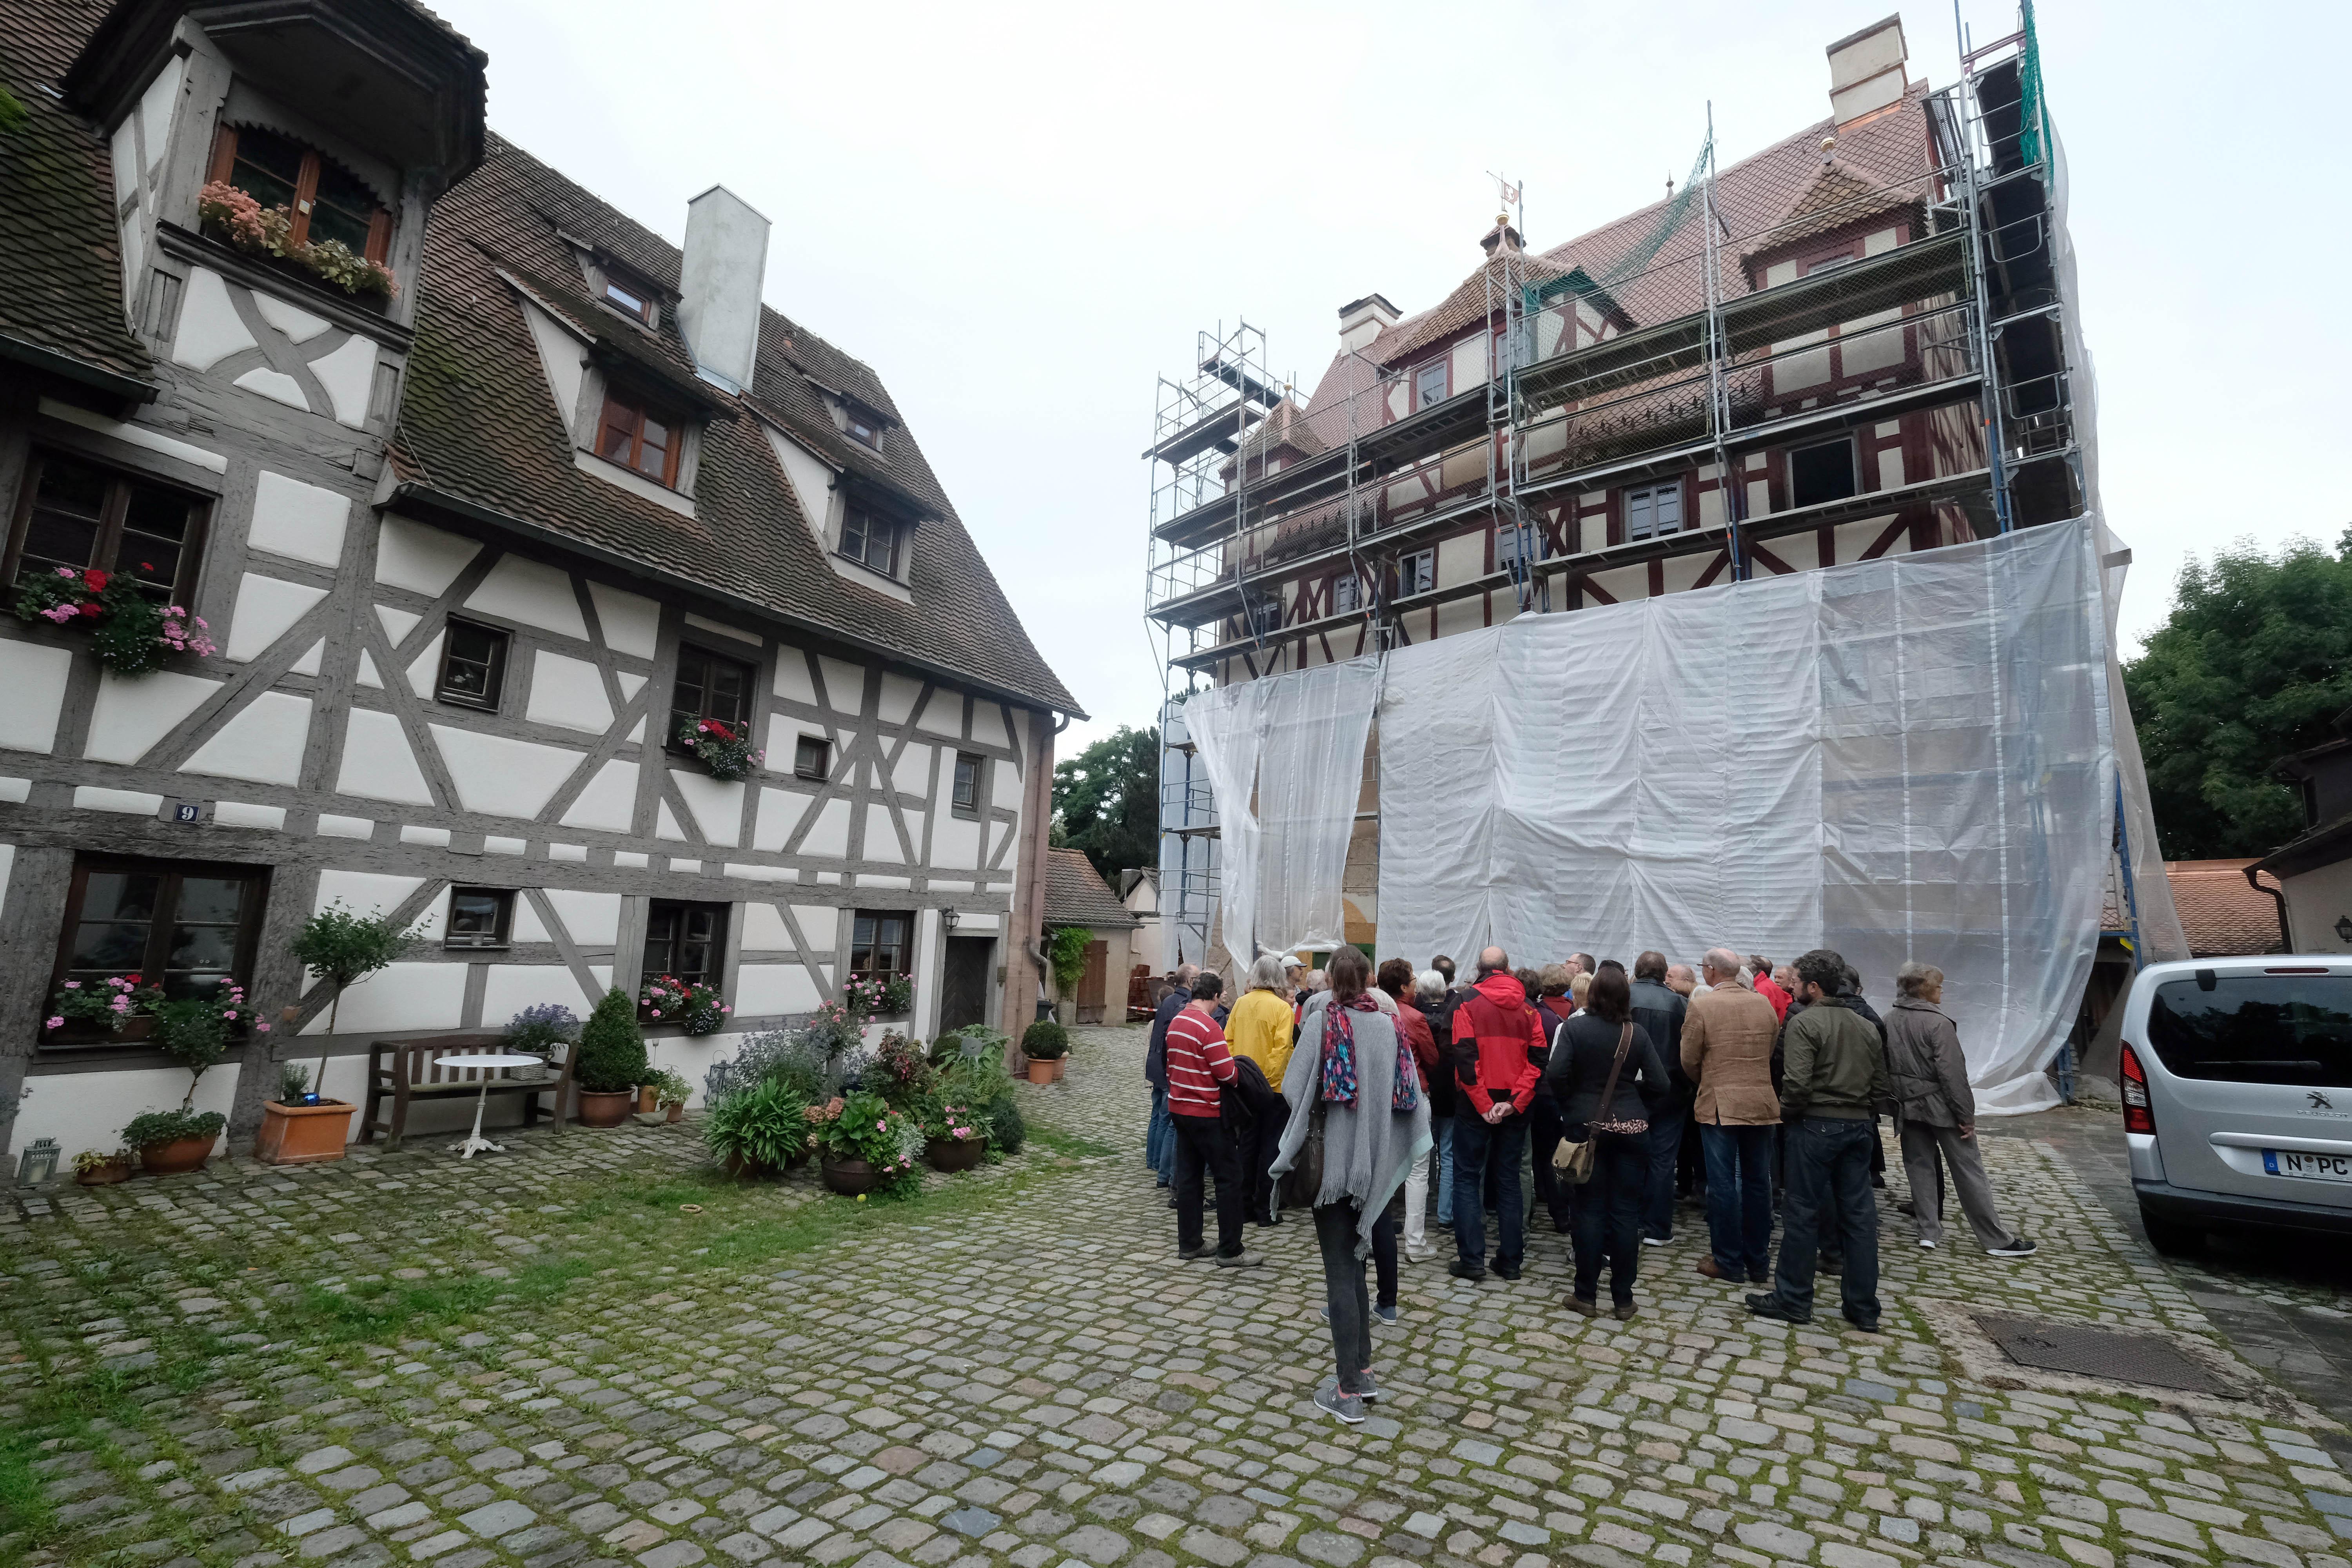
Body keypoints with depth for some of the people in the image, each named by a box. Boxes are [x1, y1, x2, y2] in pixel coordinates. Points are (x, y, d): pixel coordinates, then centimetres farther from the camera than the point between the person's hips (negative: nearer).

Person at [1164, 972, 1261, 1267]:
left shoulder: (1176, 1022, 7)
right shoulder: (1208, 1027, -20)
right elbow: (1227, 1073, -20)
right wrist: (1237, 1072, 0)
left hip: (1179, 1108, 8)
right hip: (1206, 1113, -8)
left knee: (1188, 1176, 13)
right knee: (1230, 1177, 1)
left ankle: (1189, 1244, 19)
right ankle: (1230, 1251, 5)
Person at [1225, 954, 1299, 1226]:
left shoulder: (1240, 1004, 0)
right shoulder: (1282, 1008, -13)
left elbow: (1228, 1041, 2)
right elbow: (1281, 1048, -18)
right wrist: (1271, 1078, -11)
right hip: (1272, 1087, -4)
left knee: (1247, 1146, 15)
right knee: (1270, 1148, 7)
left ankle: (1244, 1205, 22)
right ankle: (1266, 1209, 12)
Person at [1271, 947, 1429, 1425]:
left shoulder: (1322, 1021, -12)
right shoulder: (1389, 1024, -1)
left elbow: (1294, 1088, -12)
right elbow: (1411, 1097, 2)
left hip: (1334, 1161, -4)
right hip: (1375, 1165, 4)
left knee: (1340, 1272, 4)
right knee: (1353, 1263, 20)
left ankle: (1348, 1390, 9)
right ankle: (1362, 1370, 28)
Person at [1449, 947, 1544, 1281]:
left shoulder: (1467, 1002, -6)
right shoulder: (1527, 1005, 5)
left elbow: (1466, 1058, -15)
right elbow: (1536, 1059, -3)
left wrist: (1484, 1105, -12)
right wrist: (1514, 1103, -7)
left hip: (1476, 1103, -3)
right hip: (1516, 1105, 4)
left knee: (1467, 1178, 5)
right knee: (1509, 1180, 13)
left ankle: (1472, 1259, 3)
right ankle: (1510, 1260, 16)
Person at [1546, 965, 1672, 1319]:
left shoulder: (1573, 1027, -8)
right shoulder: (1637, 1033, -2)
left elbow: (1556, 1073, -17)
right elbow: (1661, 1084, -5)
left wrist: (1570, 1106, -1)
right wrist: (1641, 1112, 9)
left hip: (1587, 1126, -1)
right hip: (1631, 1128, 1)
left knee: (1590, 1210, 6)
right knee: (1626, 1212, 8)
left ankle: (1586, 1296, 14)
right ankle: (1623, 1300, 16)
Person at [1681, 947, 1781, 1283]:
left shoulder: (1701, 1006, -12)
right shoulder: (1764, 1004, 3)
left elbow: (1689, 1060, -7)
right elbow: (1771, 1052, 10)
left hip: (1720, 1104, -5)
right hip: (1762, 1102, 5)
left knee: (1723, 1184, 4)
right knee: (1757, 1182, 13)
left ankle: (1729, 1261, 11)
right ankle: (1758, 1261, 22)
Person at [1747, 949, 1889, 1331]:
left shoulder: (1804, 1023, -13)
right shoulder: (1866, 1027, 11)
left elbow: (1797, 1083, -21)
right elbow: (1881, 1088, 12)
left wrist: (1786, 1112, -5)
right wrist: (1859, 1110, 17)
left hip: (1816, 1126, -7)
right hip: (1859, 1127, 7)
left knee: (1804, 1212, 2)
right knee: (1859, 1213, 11)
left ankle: (1792, 1299, 12)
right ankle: (1863, 1307, 19)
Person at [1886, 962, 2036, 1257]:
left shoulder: (1889, 1022, 3)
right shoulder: (1938, 1023, -17)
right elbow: (1952, 1074, -18)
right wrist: (1967, 1115, -12)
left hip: (1909, 1108, 5)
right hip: (1941, 1107, -5)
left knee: (1919, 1167, 10)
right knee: (1969, 1171, 3)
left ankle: (1929, 1231, 13)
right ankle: (1998, 1240, 10)